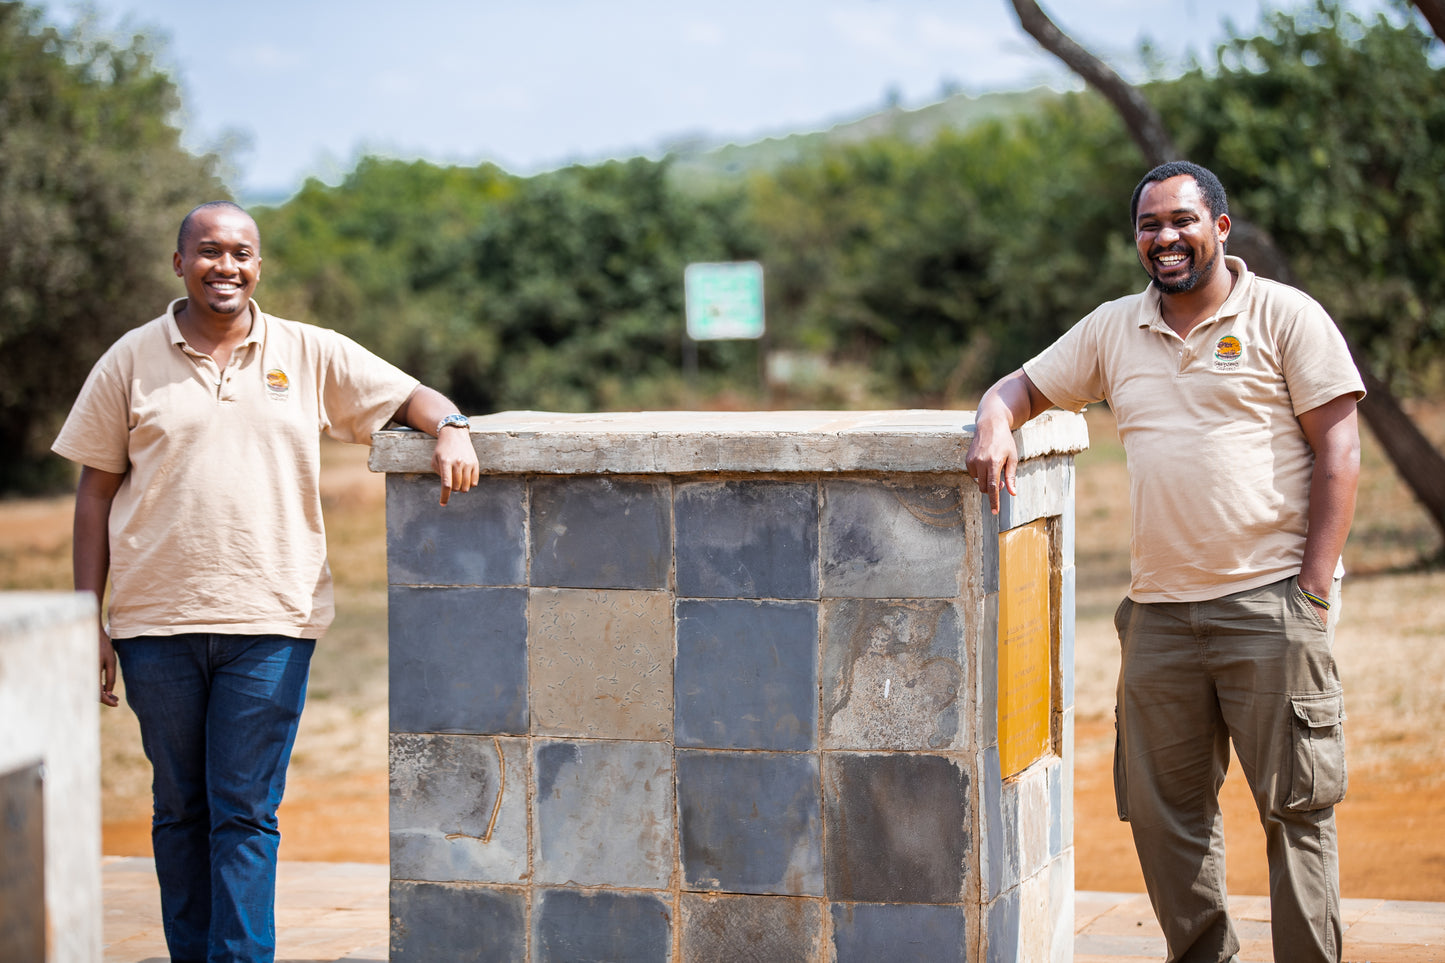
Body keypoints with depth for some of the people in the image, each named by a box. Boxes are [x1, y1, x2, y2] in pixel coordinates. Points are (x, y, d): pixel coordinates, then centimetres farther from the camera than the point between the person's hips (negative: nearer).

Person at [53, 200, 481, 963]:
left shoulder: (312, 355, 6)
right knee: (180, 811, 10)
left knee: (245, 814, -4)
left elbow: (409, 396, 10)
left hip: (270, 621, -1)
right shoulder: (132, 360, 6)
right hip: (157, 623, 1)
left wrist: (450, 428, -15)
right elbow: (96, 489, 7)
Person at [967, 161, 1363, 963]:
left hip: (1271, 601, -4)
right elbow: (1024, 386, 20)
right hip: (1160, 610, 4)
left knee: (1295, 804, -2)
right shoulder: (1113, 330, 14)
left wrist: (1315, 587, -10)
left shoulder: (1285, 315, 1)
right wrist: (995, 424, -6)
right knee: (1164, 810, 7)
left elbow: (1338, 451, -2)